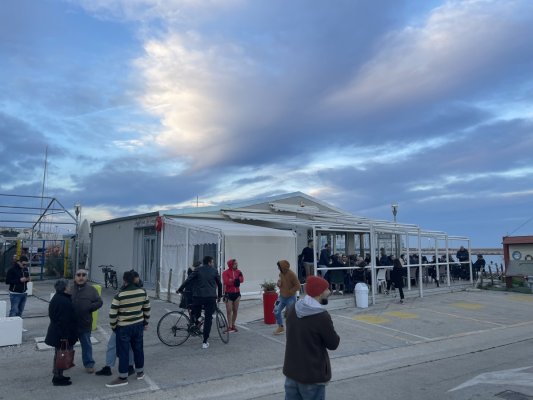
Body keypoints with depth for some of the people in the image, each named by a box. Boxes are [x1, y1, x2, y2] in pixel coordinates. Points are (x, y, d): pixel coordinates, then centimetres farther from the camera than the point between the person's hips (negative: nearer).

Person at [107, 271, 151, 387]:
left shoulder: (119, 295, -19)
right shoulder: (142, 292, -5)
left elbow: (112, 314, -15)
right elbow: (147, 309, 6)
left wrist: (113, 326, 2)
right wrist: (145, 322, 18)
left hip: (123, 327, -5)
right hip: (138, 325, 5)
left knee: (123, 352, 6)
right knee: (138, 348, 17)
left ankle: (123, 378, 15)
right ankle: (140, 372, 31)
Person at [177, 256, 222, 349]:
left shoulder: (198, 270, 5)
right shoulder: (214, 271, 8)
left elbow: (188, 280, -1)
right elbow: (219, 284, 15)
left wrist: (180, 289, 10)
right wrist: (219, 295, 28)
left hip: (198, 297, 0)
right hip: (211, 297, 0)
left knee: (195, 314, 29)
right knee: (208, 319, 5)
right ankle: (205, 342, 6)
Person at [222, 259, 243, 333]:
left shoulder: (238, 271, 6)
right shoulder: (225, 272, -7)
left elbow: (242, 279, -9)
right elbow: (226, 281, -20)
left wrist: (231, 280, -16)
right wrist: (235, 280, -10)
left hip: (237, 293, 5)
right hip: (228, 293, -4)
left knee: (235, 310, 9)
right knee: (229, 311, -5)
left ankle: (233, 325, 22)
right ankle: (230, 326, 0)